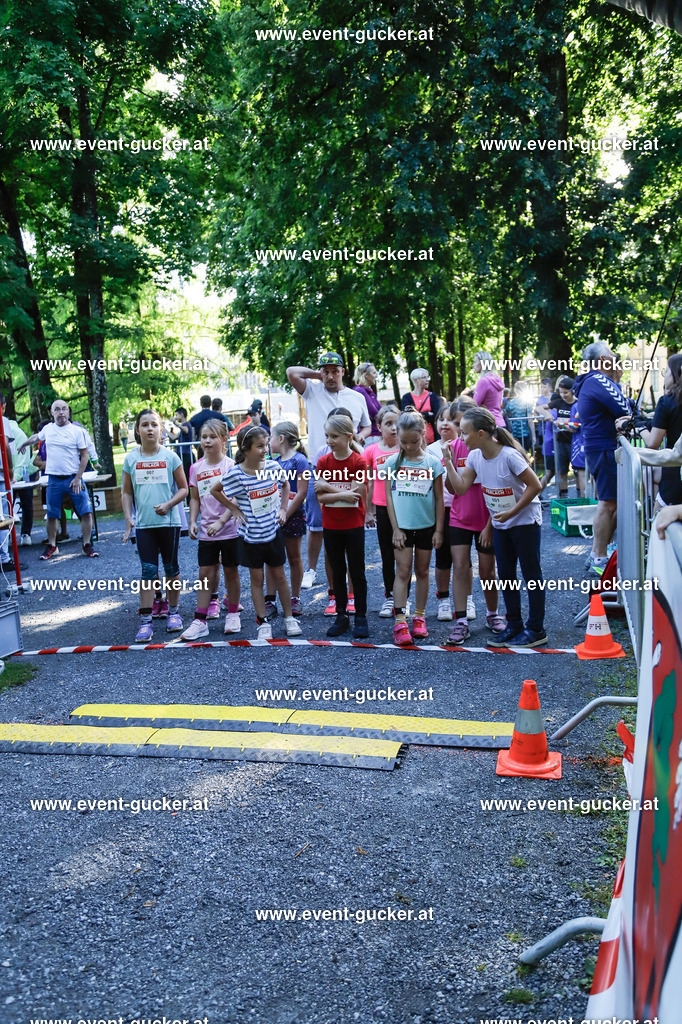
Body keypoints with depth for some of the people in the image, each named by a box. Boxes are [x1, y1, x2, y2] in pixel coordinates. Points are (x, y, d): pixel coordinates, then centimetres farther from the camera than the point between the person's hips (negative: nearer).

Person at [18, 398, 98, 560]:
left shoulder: (77, 431, -4)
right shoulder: (48, 429, 6)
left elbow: (84, 455, -4)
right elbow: (36, 437, 29)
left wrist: (78, 478, -10)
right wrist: (24, 444, 45)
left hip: (73, 478, -2)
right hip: (54, 480, 3)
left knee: (86, 512, -6)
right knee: (51, 515, 9)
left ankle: (87, 546, 6)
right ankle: (52, 546, 23)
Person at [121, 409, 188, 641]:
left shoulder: (170, 456, -2)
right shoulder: (131, 459, 3)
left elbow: (183, 488, 2)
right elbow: (126, 492, 8)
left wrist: (168, 505, -13)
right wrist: (128, 518, -2)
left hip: (169, 521, 0)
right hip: (143, 524, 1)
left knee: (171, 568, 11)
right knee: (148, 570, -1)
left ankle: (173, 612, 26)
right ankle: (145, 622, 1)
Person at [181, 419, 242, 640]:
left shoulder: (231, 465, -9)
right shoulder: (196, 468, 4)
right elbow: (195, 498, 11)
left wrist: (221, 522, -21)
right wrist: (192, 522, -1)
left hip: (230, 529, -3)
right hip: (206, 531, 3)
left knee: (231, 571, 9)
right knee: (205, 574, 4)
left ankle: (233, 614, 25)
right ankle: (200, 621, 7)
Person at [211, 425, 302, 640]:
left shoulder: (272, 467, -6)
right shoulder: (235, 474, -14)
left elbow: (285, 485, 14)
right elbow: (215, 490, 2)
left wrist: (283, 509, 5)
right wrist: (234, 509, -3)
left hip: (273, 531, 2)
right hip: (250, 535, -2)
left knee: (279, 576, 11)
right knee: (257, 579, 8)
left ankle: (289, 618, 23)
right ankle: (263, 623, 18)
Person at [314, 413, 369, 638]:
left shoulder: (359, 462, -9)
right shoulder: (323, 462, -1)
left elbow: (356, 495, -18)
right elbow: (321, 497, -7)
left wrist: (328, 487, -16)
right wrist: (343, 494, -21)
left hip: (354, 525, -3)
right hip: (330, 526, 3)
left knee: (357, 572, 5)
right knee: (337, 572, 12)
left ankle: (361, 617, 16)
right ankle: (341, 616, 23)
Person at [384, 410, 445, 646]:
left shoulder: (432, 462, -3)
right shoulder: (393, 462, -2)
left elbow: (439, 499, 1)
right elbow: (389, 496, 0)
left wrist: (439, 530, -1)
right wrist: (396, 528, -5)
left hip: (426, 526, 1)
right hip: (402, 526, 0)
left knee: (422, 571, 11)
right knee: (403, 571, -2)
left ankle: (419, 618, 22)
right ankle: (400, 622, -2)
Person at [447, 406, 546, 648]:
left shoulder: (509, 455, -24)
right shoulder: (474, 456, -3)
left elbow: (535, 485, -20)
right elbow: (461, 487, -7)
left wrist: (512, 512, -22)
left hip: (525, 521, -7)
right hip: (500, 524, 7)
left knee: (531, 575, 2)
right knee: (505, 576, 12)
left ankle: (536, 630, 11)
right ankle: (514, 626, 25)